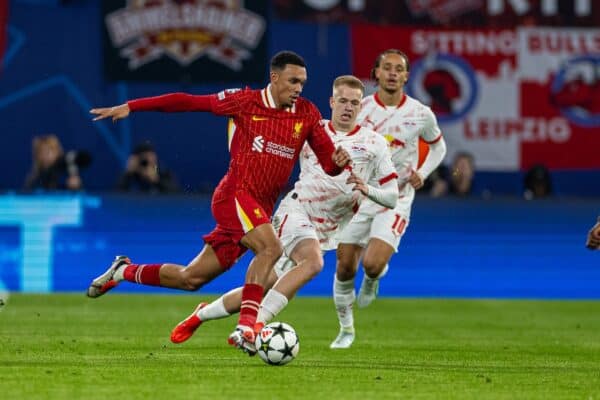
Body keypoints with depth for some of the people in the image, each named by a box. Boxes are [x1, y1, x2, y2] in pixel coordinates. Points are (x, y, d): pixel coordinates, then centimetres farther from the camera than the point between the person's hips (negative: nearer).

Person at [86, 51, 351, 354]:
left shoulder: (307, 114, 7)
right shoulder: (245, 102, -3)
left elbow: (328, 163, 8)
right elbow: (188, 102, 2)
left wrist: (339, 161, -18)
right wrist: (130, 107, 1)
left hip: (260, 210, 5)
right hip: (235, 194, -5)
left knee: (191, 279, 8)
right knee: (271, 248, -31)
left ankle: (122, 271, 29)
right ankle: (245, 327, -35)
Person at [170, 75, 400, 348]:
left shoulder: (374, 143, 5)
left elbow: (392, 196, 3)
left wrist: (367, 189, -16)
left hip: (324, 231, 2)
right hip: (296, 210, -2)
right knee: (313, 261, -34)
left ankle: (202, 315, 23)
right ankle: (256, 325, -37)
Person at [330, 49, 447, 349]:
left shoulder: (420, 114, -3)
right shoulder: (360, 108, -3)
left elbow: (438, 146, 15)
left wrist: (422, 173, -1)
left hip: (396, 198, -1)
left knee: (373, 264, -21)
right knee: (344, 267, 1)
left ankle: (373, 279, 19)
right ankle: (346, 329, 22)